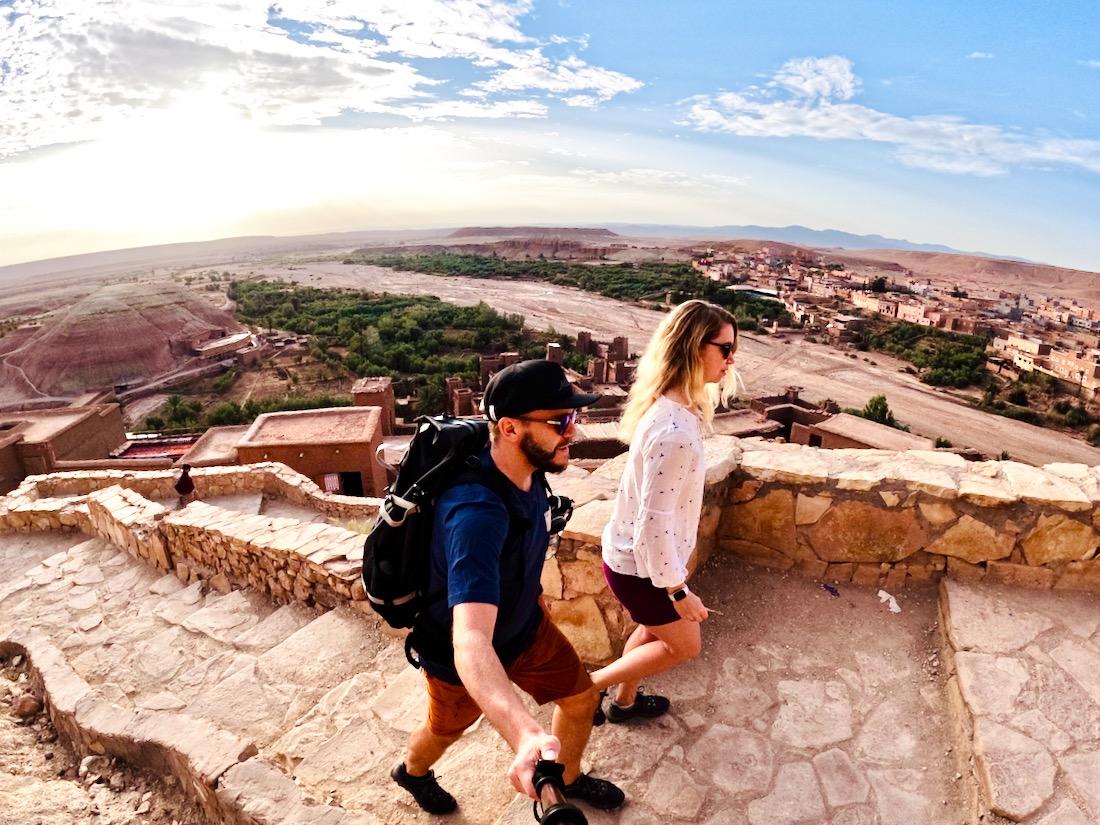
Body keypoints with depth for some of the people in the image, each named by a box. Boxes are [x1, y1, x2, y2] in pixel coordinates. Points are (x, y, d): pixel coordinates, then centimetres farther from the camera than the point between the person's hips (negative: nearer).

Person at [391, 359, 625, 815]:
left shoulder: (526, 470, -18)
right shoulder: (475, 513, -44)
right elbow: (471, 640, -53)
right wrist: (525, 734, -68)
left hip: (524, 623, 6)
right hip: (462, 652, -6)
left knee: (581, 698, 17)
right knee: (447, 728, 24)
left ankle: (569, 778, 49)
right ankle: (412, 772, 60)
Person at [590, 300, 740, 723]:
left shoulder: (670, 405, -4)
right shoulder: (674, 432, -34)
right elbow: (654, 524, -29)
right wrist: (680, 590, -17)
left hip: (630, 552, 9)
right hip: (639, 566, -9)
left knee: (653, 631, 29)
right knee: (685, 645, 15)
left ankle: (624, 701, 53)